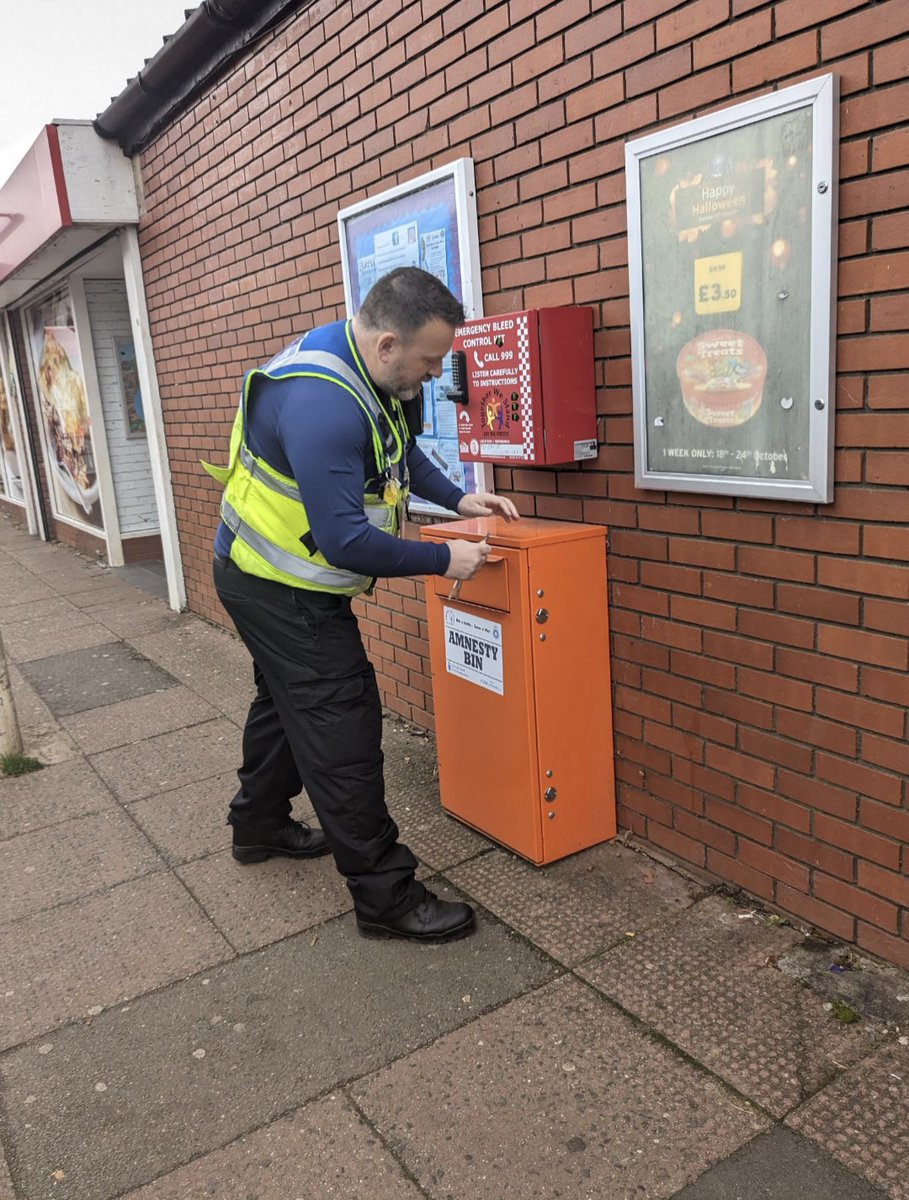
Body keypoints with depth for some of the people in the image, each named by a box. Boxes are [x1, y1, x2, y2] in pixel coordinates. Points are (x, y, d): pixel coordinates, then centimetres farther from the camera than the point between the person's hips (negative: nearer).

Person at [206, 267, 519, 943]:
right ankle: (385, 896, 4)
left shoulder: (364, 367, -1)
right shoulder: (321, 403, -33)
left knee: (286, 700, 24)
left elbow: (401, 448, 16)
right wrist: (444, 561, -24)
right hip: (281, 589, -10)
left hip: (272, 573, 11)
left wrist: (458, 499, 3)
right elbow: (345, 539, -34)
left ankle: (259, 825, 45)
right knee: (341, 725, -7)